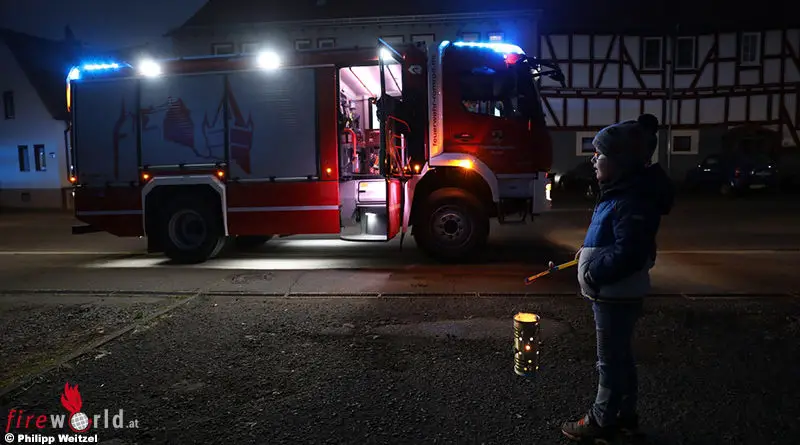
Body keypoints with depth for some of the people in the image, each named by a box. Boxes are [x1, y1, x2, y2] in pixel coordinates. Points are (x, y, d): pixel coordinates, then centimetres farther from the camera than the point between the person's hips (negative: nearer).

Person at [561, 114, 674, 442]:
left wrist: (593, 273, -20)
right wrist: (590, 253, 10)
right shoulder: (621, 192, 9)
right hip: (614, 293, 10)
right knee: (620, 355, 20)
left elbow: (629, 254, -29)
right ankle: (625, 415, 35)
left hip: (617, 295, -10)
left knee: (611, 360, 5)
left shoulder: (632, 199, -24)